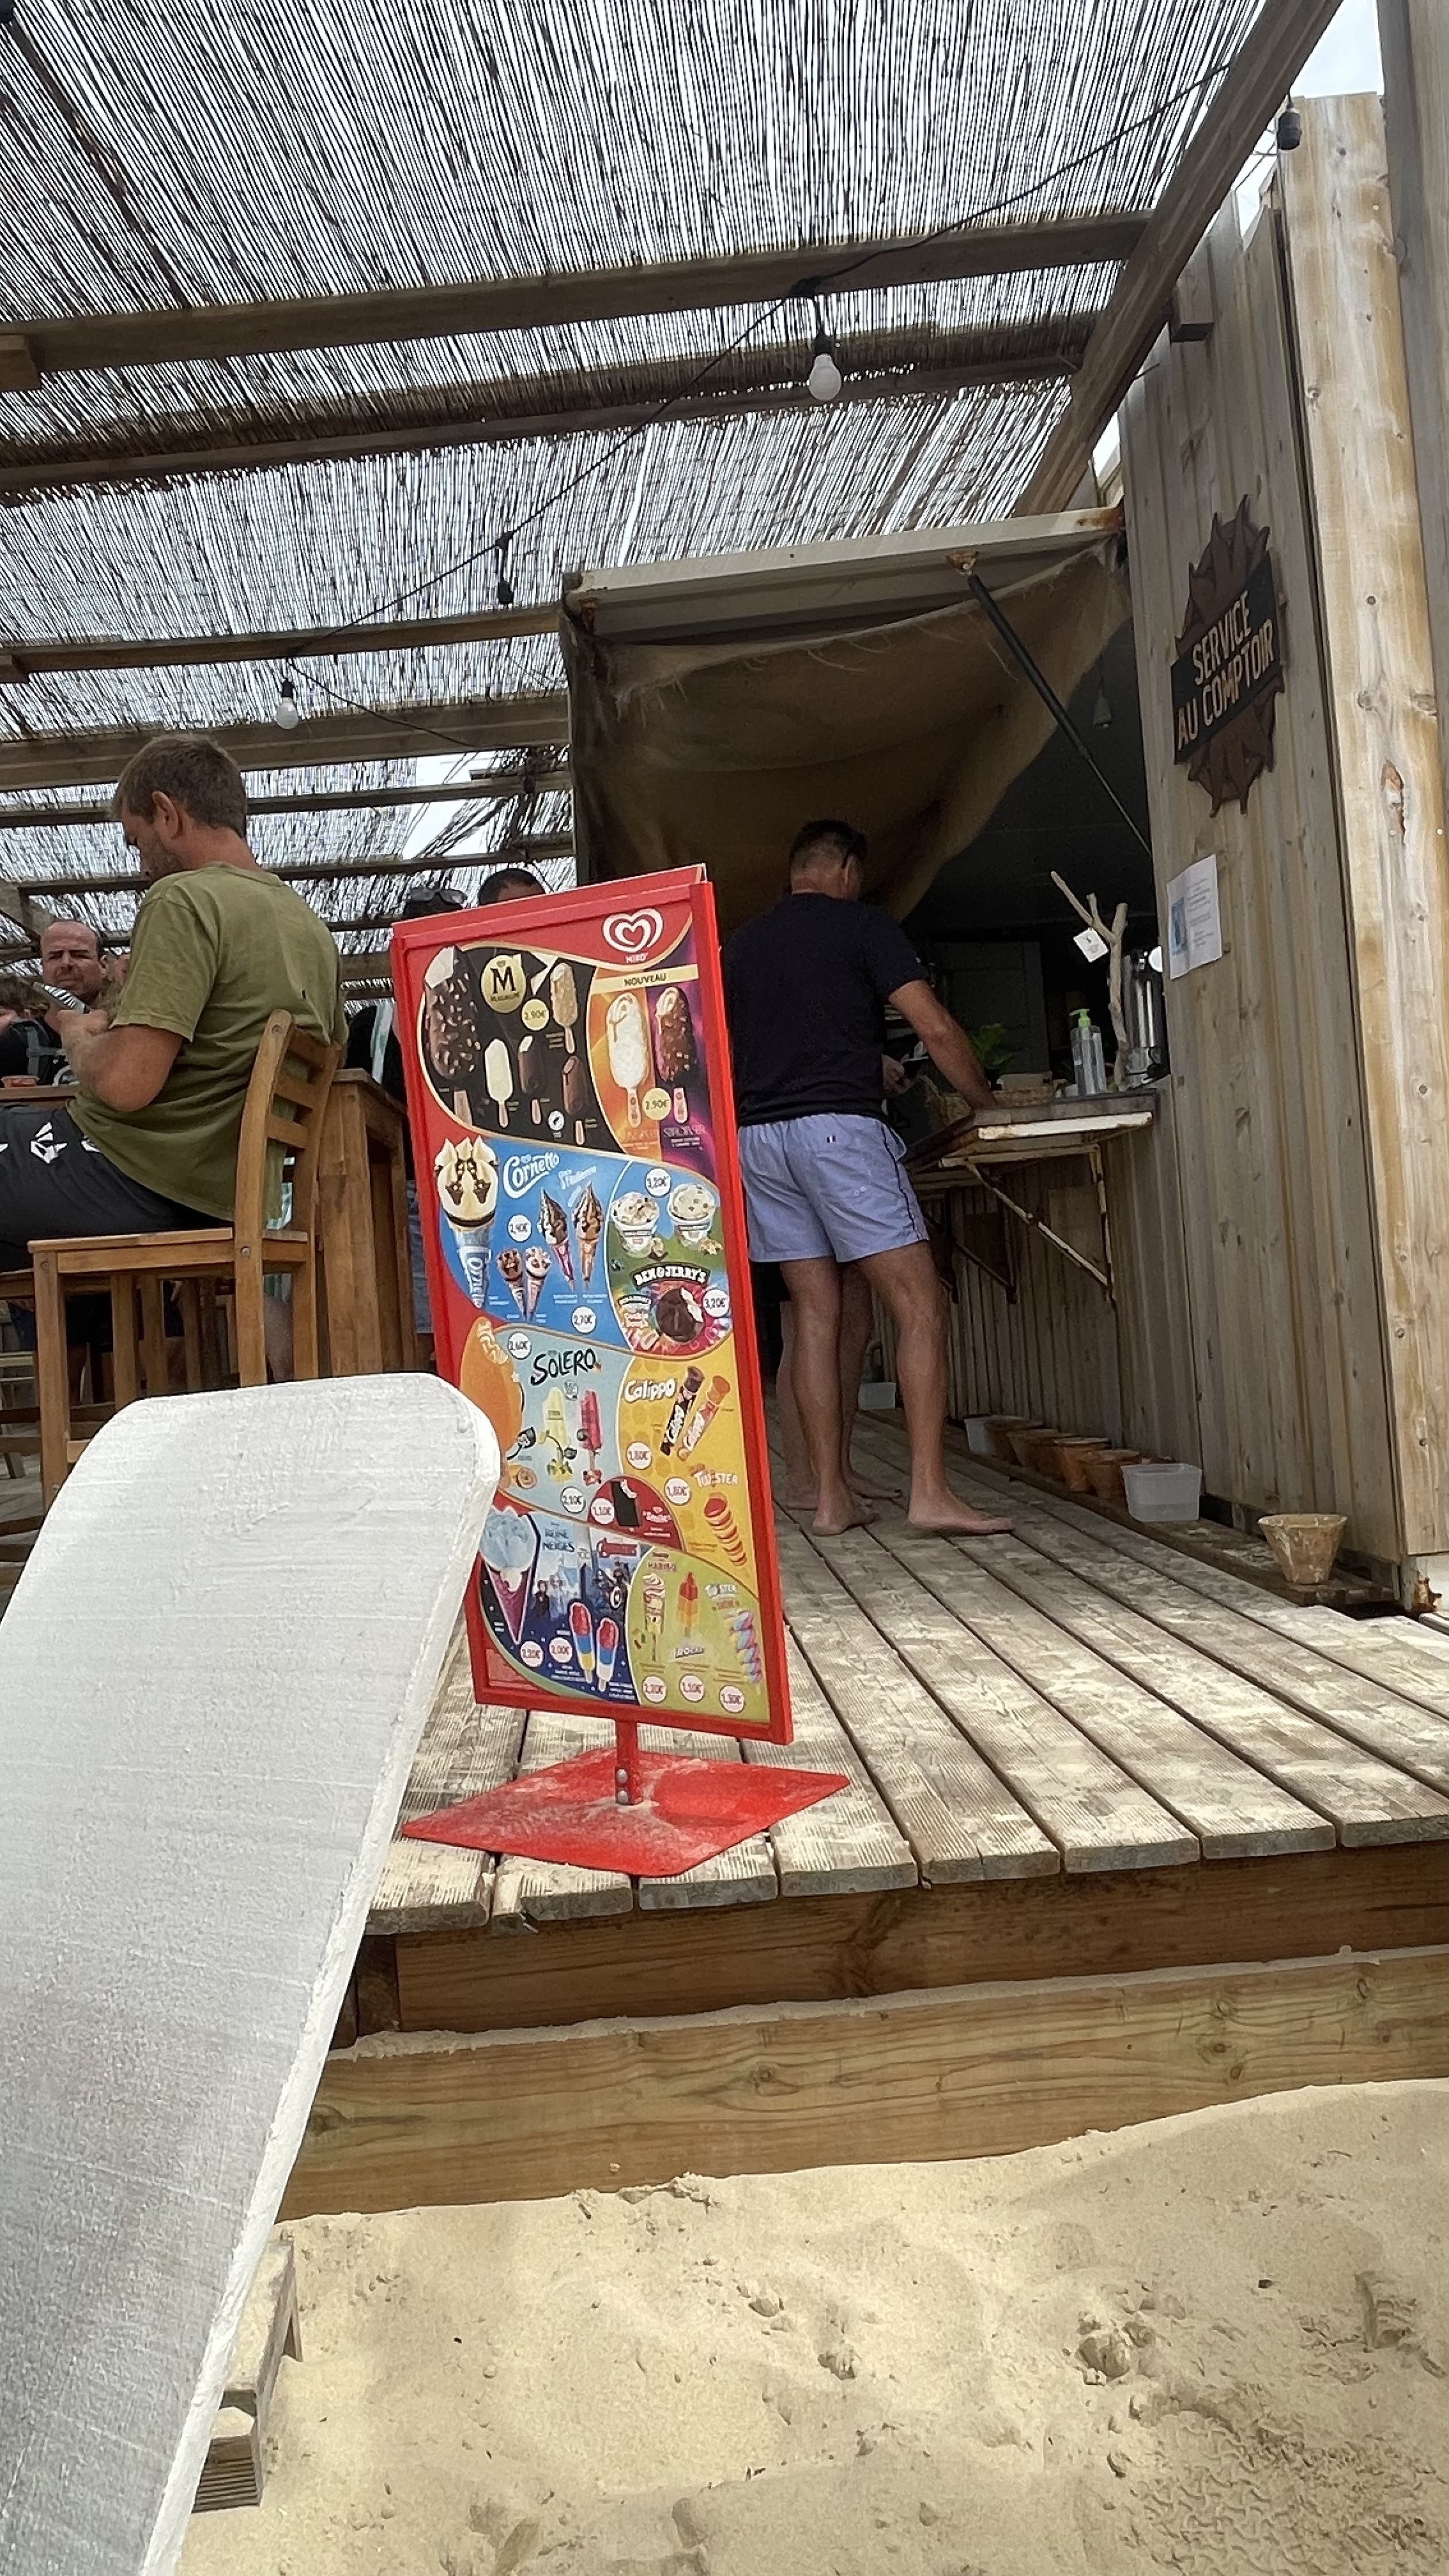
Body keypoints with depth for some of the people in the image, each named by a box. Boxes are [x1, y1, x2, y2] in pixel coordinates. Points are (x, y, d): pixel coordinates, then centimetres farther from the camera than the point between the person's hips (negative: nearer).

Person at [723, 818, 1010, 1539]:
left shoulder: (740, 944, 19)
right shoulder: (863, 925, 3)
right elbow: (936, 1029, -3)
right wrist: (986, 1102, 9)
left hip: (755, 1136, 6)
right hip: (836, 1125, -6)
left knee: (815, 1312, 7)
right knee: (918, 1303, -5)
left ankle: (831, 1496, 6)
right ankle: (929, 1490, -12)